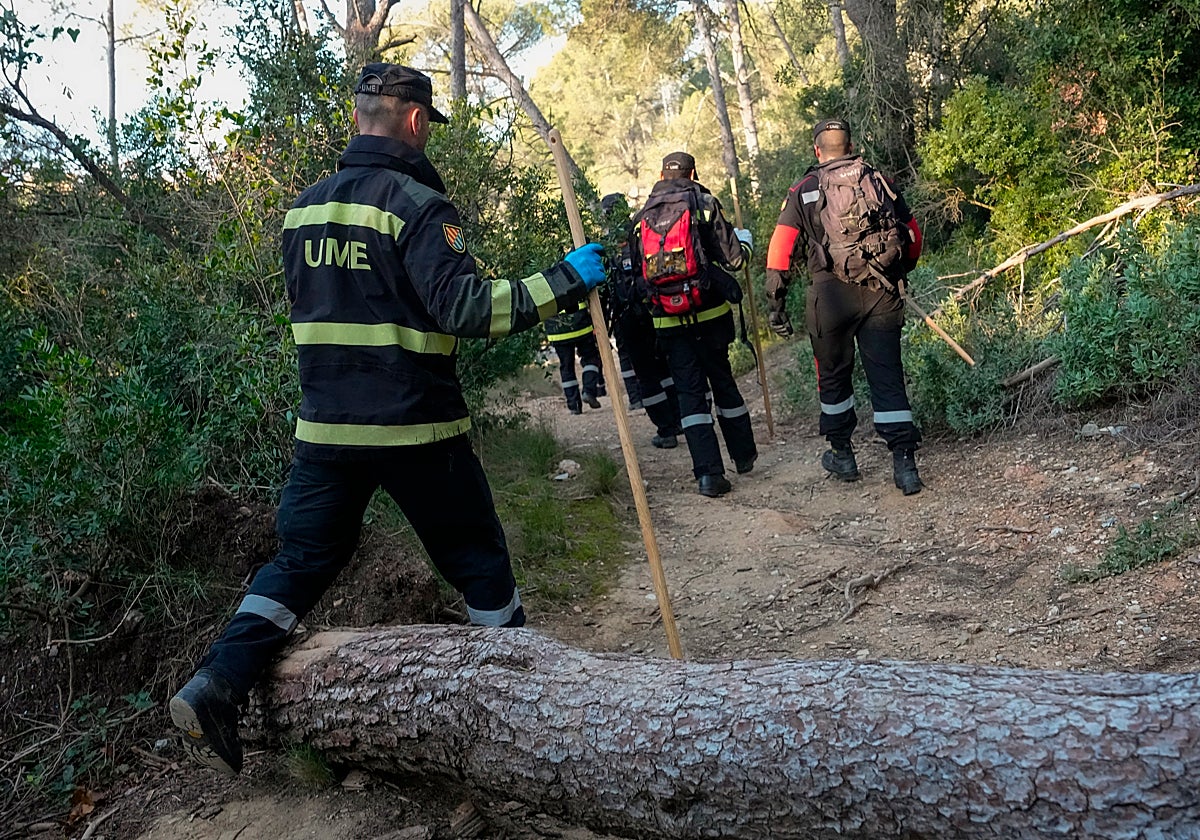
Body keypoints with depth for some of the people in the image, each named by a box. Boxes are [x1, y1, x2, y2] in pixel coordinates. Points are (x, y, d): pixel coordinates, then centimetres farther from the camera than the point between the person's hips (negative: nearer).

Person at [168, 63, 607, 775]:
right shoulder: (417, 203, -13)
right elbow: (464, 309, -22)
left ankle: (217, 683, 4)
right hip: (415, 426, -5)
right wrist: (563, 281, -19)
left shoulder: (304, 207, 9)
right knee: (478, 557, 12)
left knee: (304, 557, 16)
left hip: (326, 423, 6)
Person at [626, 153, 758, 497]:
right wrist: (745, 241, 16)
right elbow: (733, 258, -5)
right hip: (710, 313, -1)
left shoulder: (641, 218, 7)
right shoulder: (703, 203, -3)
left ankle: (708, 472, -6)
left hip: (668, 322, 1)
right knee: (722, 381, 15)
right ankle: (744, 455, 29)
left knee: (690, 392, 3)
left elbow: (637, 270, 12)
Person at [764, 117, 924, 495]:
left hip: (832, 293, -1)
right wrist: (898, 273, 32)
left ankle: (842, 455, 27)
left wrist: (776, 304, 2)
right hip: (882, 293, 2)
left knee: (833, 375, 16)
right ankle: (904, 462, -2)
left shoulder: (803, 191, 5)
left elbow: (781, 248, -2)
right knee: (887, 377, 4)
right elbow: (912, 236, 15)